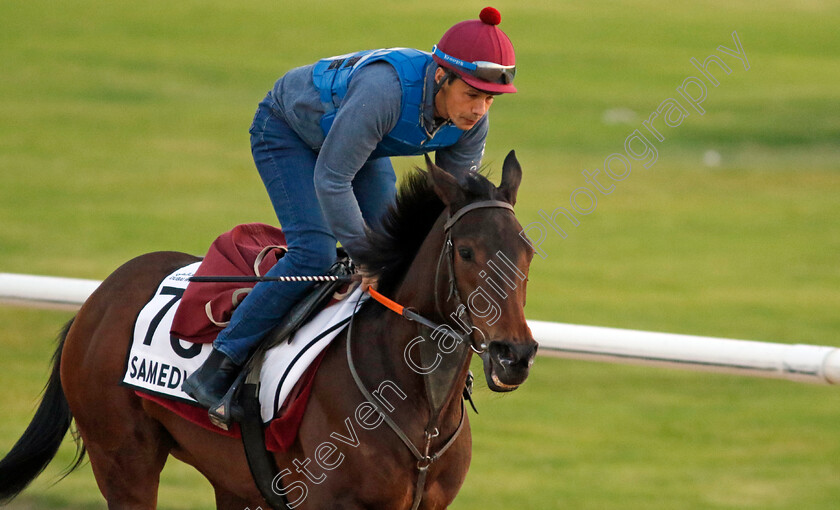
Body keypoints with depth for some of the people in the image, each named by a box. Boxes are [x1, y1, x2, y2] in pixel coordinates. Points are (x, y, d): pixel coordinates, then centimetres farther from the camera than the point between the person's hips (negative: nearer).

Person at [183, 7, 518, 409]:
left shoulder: (471, 122, -23)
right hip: (287, 131, -7)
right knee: (314, 253, -20)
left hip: (356, 142, 7)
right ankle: (218, 370, -16)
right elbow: (330, 180, -37)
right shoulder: (383, 91, -44)